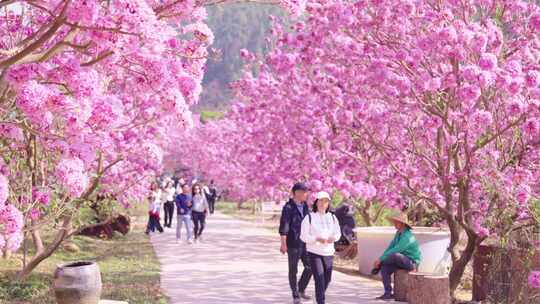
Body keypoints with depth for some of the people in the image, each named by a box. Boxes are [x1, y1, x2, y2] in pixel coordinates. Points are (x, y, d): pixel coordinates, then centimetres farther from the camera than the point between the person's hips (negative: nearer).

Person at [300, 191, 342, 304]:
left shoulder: (332, 217, 5)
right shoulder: (309, 218, -7)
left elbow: (338, 233, 9)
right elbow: (304, 236, -8)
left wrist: (333, 238, -15)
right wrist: (317, 239, -24)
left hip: (328, 252, 4)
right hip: (314, 252, -4)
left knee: (327, 279, 13)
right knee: (319, 279, -14)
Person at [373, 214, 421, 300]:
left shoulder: (407, 236, -25)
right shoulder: (398, 233, 6)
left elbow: (394, 251, -29)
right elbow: (390, 247, 5)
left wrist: (380, 260, -25)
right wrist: (381, 259, -7)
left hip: (412, 262, -9)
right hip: (401, 261, 9)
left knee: (395, 255, -37)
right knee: (384, 268, -15)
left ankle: (378, 267, -11)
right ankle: (388, 293, -16)